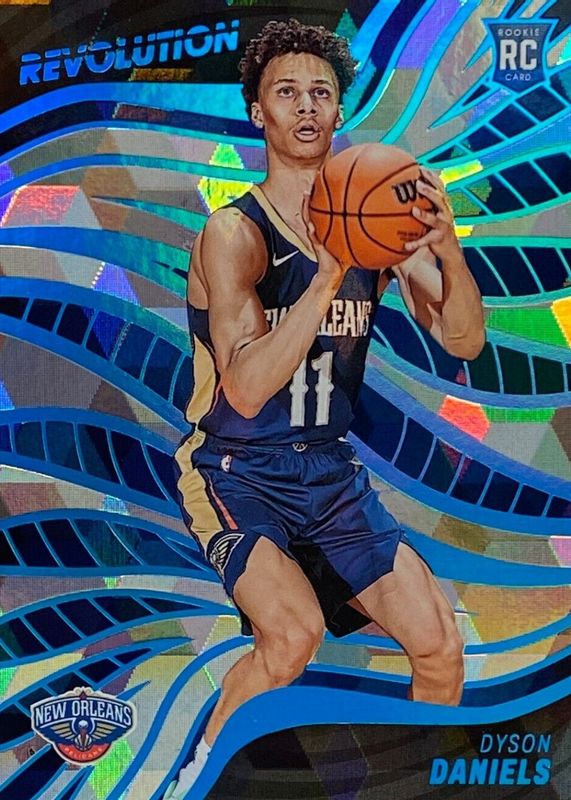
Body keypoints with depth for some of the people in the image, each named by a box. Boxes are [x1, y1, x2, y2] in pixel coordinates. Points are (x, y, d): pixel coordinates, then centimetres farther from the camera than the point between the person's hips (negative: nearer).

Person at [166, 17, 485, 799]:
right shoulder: (234, 231, -13)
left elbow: (464, 341, -4)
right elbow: (246, 389, -24)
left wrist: (447, 246, -22)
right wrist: (331, 273, -31)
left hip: (331, 472, 5)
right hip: (239, 473, -4)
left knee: (441, 646, 2)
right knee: (295, 634, -27)